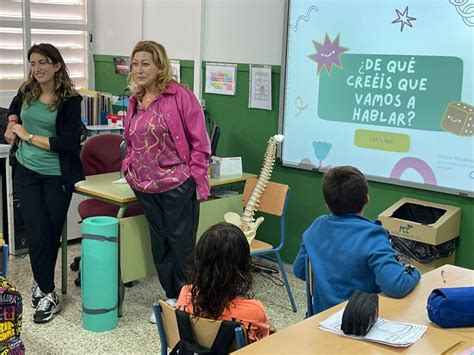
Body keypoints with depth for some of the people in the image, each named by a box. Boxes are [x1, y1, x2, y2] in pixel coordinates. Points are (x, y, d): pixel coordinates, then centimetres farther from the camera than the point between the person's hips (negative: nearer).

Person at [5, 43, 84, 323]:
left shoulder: (69, 100, -11)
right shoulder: (27, 92, 3)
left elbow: (69, 142, -19)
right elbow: (15, 108, 28)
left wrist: (29, 136, -13)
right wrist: (12, 125, 9)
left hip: (57, 176, -3)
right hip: (27, 172, 3)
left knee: (53, 232, 8)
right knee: (38, 232, -3)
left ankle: (43, 282, 28)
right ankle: (48, 294, 9)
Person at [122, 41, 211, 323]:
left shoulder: (180, 96, -10)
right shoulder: (135, 101, 10)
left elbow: (199, 141, -10)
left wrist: (198, 180, -13)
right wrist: (129, 167, 6)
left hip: (178, 185, -7)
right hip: (146, 187, 7)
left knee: (182, 244, 3)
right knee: (159, 244, 15)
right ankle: (171, 297, 30)